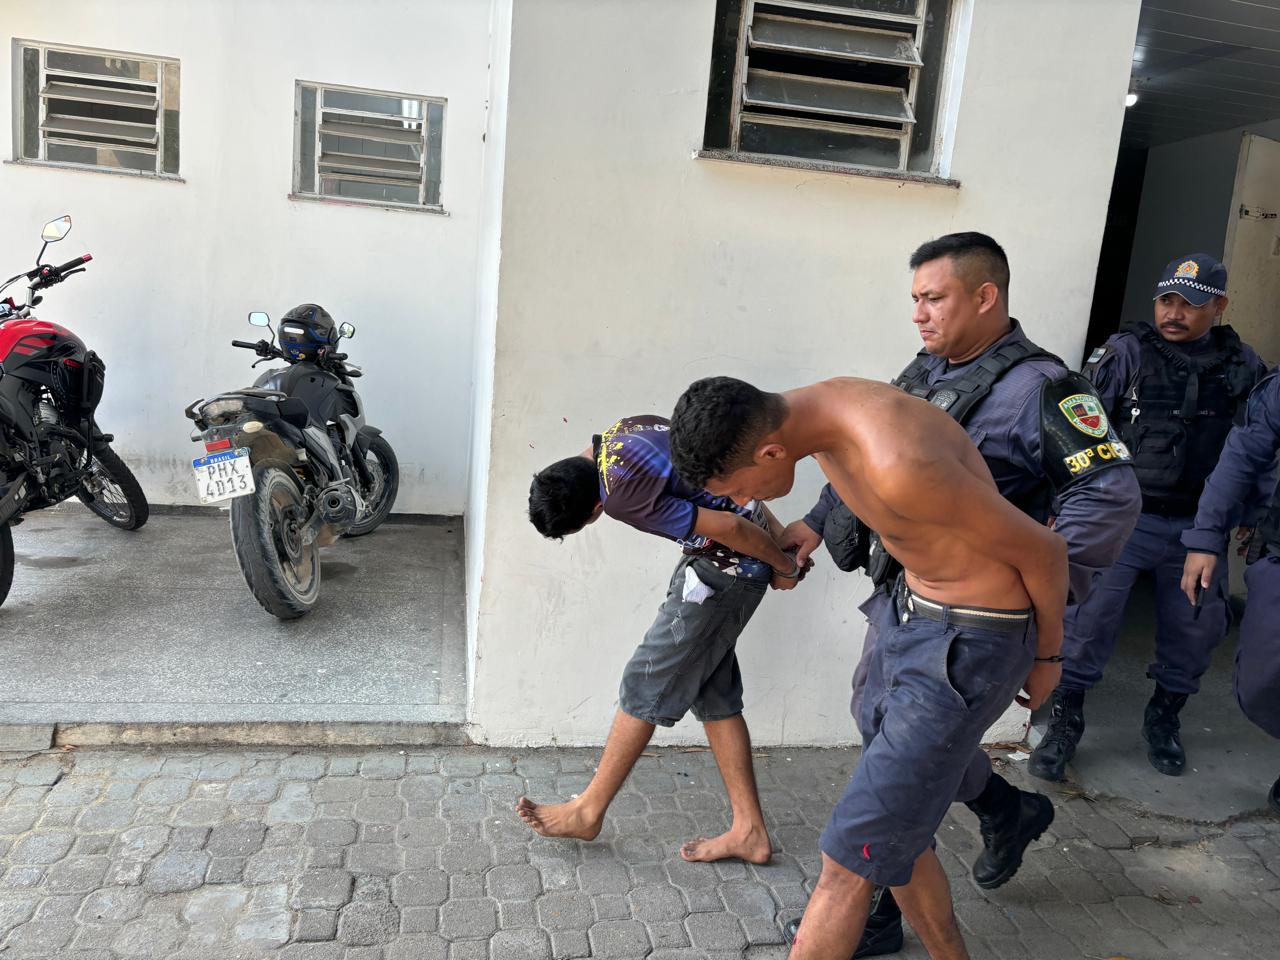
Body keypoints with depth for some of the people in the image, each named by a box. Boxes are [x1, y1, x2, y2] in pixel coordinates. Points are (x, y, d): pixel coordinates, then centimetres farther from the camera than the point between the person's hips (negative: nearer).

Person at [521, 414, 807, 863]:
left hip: (727, 567, -9)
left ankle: (588, 811, 17)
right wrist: (781, 536, 12)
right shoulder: (613, 436, 4)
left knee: (646, 684, 1)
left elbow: (731, 528, -24)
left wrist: (785, 568, -6)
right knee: (713, 692, 13)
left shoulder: (624, 497, -25)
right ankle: (749, 830, 20)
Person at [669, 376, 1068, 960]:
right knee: (896, 833, 19)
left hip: (969, 644, -8)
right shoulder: (808, 409, -6)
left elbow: (1043, 550, -19)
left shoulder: (898, 467, -33)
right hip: (910, 607, 9)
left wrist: (1045, 656, -1)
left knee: (852, 859, -3)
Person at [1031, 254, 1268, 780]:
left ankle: (1164, 718, 35)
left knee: (1196, 628, 12)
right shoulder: (1126, 352, -6)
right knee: (1089, 618, -6)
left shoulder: (1243, 366, 5)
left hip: (1197, 527, 4)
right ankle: (1065, 721, 12)